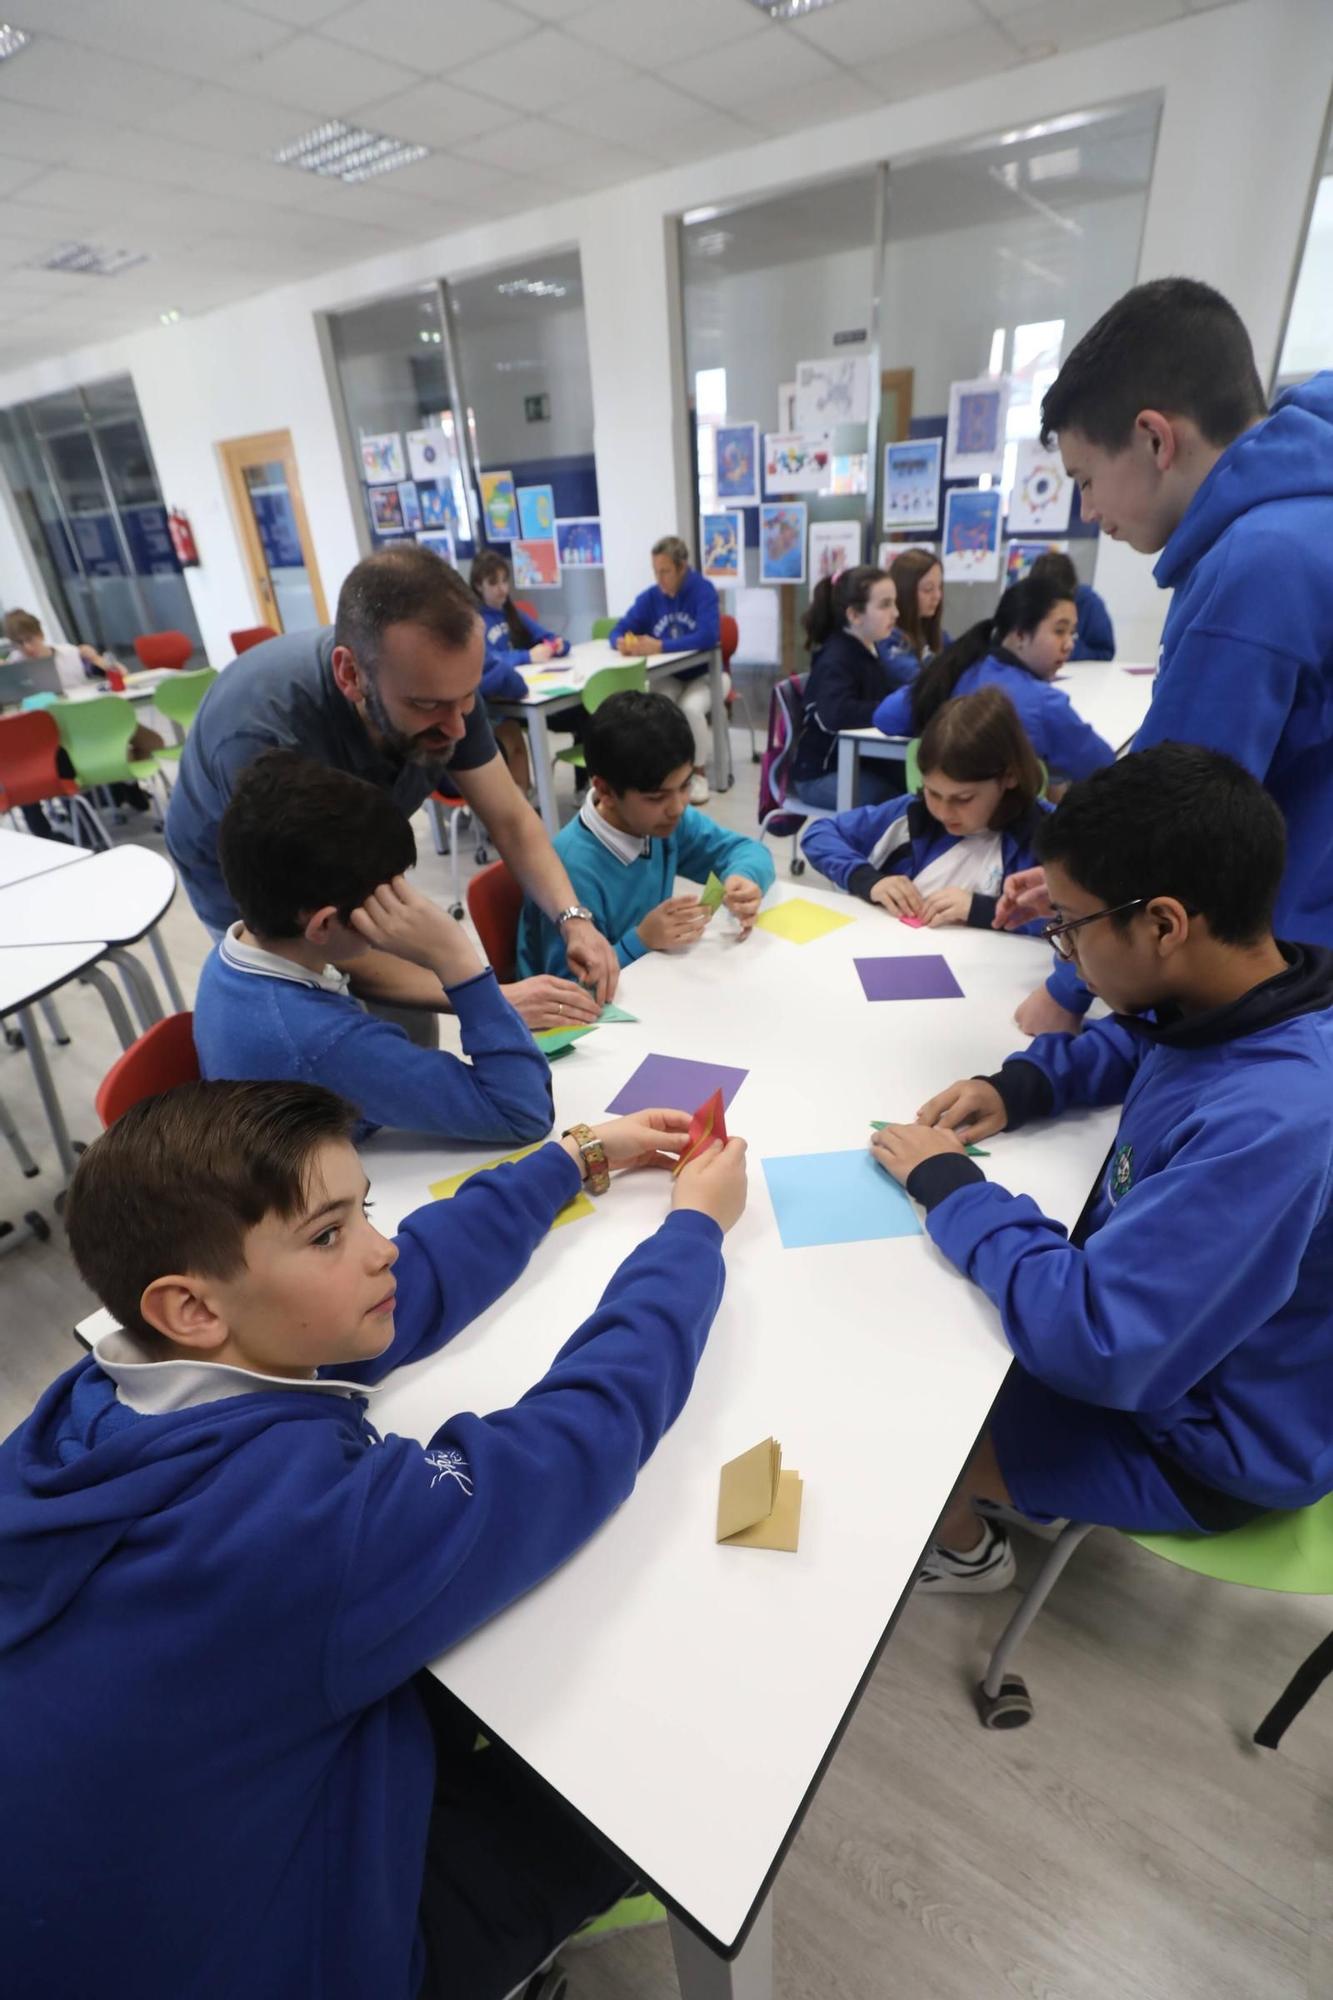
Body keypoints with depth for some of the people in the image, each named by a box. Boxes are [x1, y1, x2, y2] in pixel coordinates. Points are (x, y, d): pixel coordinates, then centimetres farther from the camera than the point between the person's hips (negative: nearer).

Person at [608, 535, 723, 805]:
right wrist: (622, 642, -27)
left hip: (705, 673, -3)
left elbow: (708, 637, -29)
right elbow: (618, 630, -1)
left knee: (691, 709, -35)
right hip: (669, 677, 3)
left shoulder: (703, 590, -15)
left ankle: (699, 772, -9)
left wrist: (660, 646, -35)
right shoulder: (649, 597, -2)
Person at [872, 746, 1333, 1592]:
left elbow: (1095, 1345, -39)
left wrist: (948, 1186, -26)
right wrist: (1020, 1085, -8)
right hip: (1158, 1331, 7)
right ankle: (958, 1498, 39)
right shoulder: (1250, 1004, -12)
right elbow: (1133, 1042, 11)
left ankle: (960, 1546, 35)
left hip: (1199, 1439, -7)